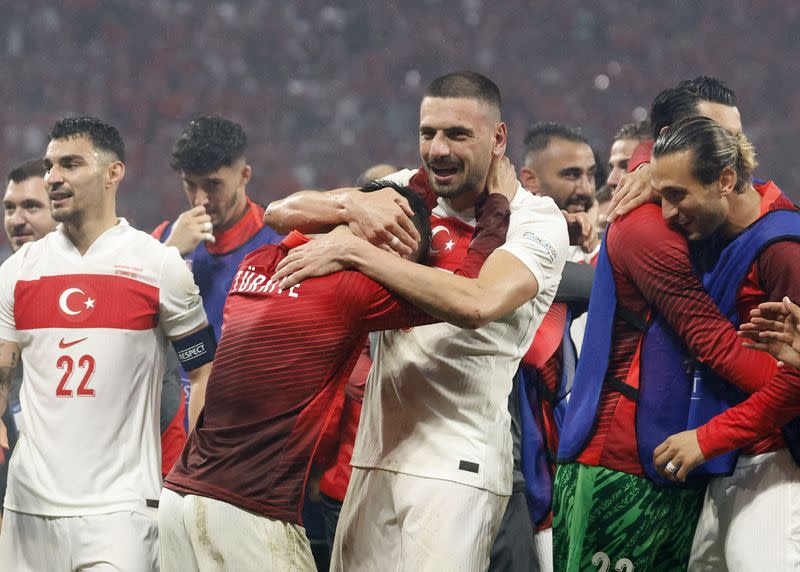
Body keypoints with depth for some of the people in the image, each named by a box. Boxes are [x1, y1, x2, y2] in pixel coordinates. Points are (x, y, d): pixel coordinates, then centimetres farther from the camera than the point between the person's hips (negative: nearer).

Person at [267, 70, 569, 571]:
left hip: (455, 468, -6)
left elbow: (480, 303, -27)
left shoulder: (537, 220, -7)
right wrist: (354, 206, -14)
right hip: (375, 458, 6)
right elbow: (280, 213, 8)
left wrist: (353, 252, -23)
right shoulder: (411, 191, 9)